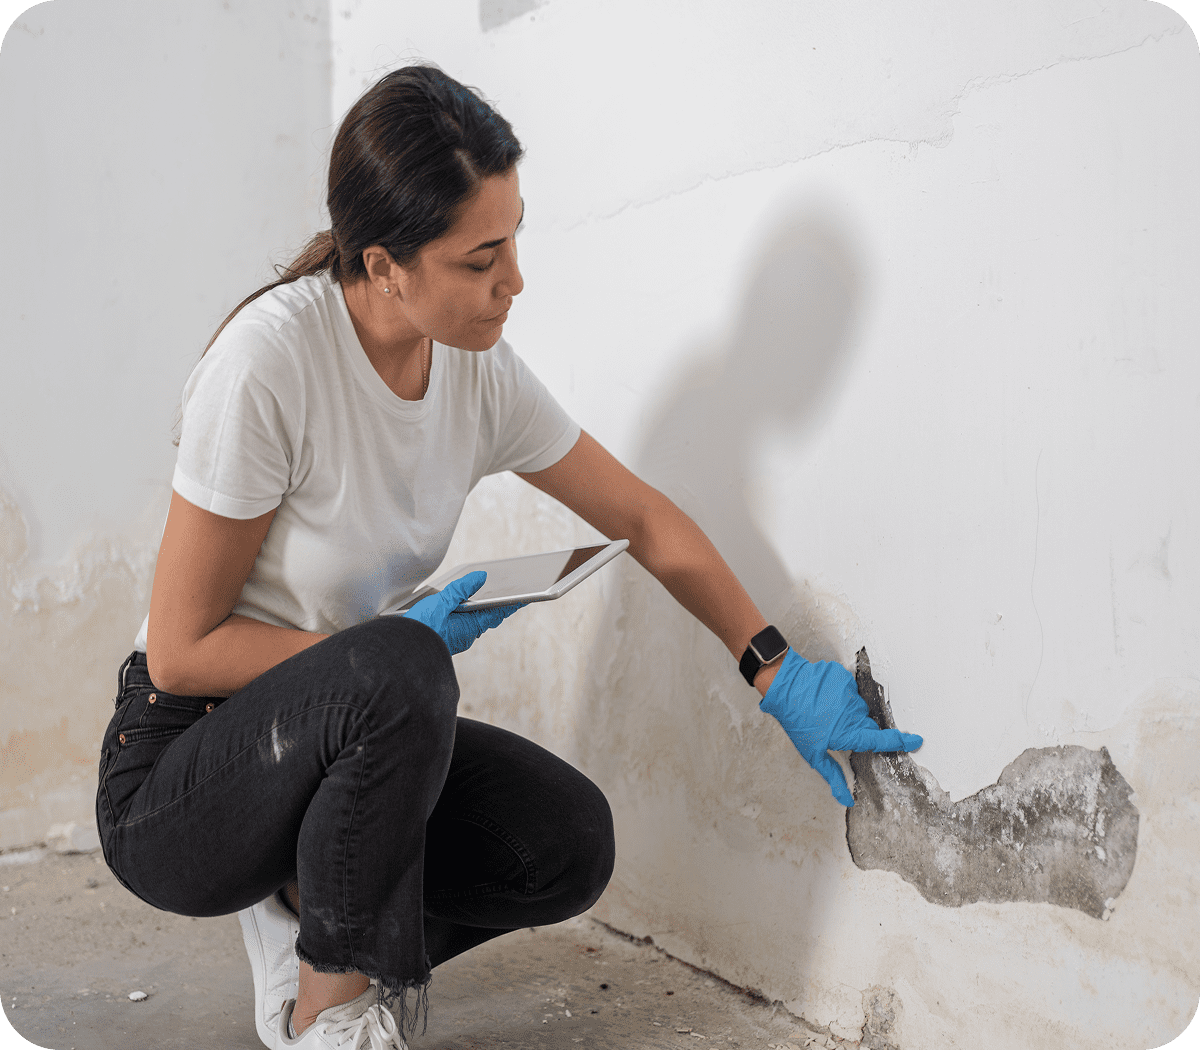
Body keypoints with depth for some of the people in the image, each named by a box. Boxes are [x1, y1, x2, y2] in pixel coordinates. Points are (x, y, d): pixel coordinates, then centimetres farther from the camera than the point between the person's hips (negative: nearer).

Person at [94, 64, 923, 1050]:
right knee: (396, 674, -35)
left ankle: (308, 913, 10)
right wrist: (399, 642, -19)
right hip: (177, 776, -5)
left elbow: (645, 520, 3)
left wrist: (782, 676, 1)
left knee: (571, 844, -13)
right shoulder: (271, 358, -26)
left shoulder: (481, 370, -7)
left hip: (349, 733, 6)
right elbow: (179, 652, -20)